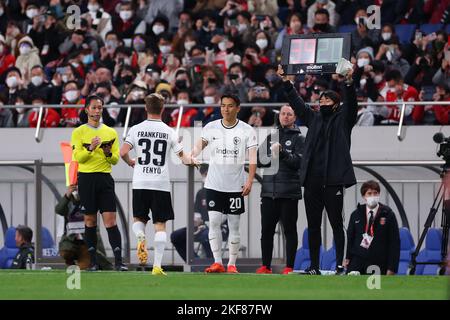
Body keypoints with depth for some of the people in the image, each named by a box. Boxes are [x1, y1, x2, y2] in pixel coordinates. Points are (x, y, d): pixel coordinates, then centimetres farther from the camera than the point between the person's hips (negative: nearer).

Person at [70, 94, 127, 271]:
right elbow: (77, 157, -6)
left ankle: (118, 261, -12)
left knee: (110, 220, -7)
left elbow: (116, 160, 10)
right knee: (90, 220, 4)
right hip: (86, 179, -1)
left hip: (105, 178, 1)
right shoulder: (79, 132, 4)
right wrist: (91, 148, -22)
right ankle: (93, 261, 11)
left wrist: (109, 154, -11)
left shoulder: (111, 132, 12)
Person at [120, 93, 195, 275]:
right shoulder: (169, 132, 0)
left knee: (139, 218, 18)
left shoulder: (136, 130, 0)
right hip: (161, 183, -1)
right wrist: (189, 160, 29)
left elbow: (123, 152, -8)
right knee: (160, 224, 3)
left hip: (140, 183, 1)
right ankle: (157, 266, -5)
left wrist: (131, 162, 14)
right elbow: (182, 156, 5)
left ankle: (141, 238, -16)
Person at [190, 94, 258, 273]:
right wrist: (191, 157, -16)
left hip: (236, 186, -1)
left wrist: (249, 181, -17)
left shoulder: (247, 131, -2)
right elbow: (200, 144, 6)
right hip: (214, 184, 1)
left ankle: (232, 264, 9)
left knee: (234, 226, 2)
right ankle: (217, 262, -3)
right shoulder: (211, 127, 5)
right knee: (214, 222, -6)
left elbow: (253, 158, -6)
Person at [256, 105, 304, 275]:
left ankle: (289, 267, 0)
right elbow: (260, 160, 14)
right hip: (269, 190, 5)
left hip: (289, 192, -5)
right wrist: (271, 157, -5)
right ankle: (265, 266, 11)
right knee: (266, 230, 5)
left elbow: (299, 162, -10)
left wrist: (282, 153, -21)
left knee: (289, 230, -2)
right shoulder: (271, 136, 16)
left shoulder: (298, 138, 2)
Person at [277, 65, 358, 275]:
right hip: (312, 181, 5)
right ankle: (314, 266, 10)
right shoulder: (314, 119, 18)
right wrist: (286, 82, 7)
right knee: (313, 226, 6)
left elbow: (350, 104, -9)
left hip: (333, 181, -5)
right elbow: (297, 104, 16)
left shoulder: (342, 120, 5)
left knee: (336, 224, -2)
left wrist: (348, 83, -25)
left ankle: (340, 266, -1)